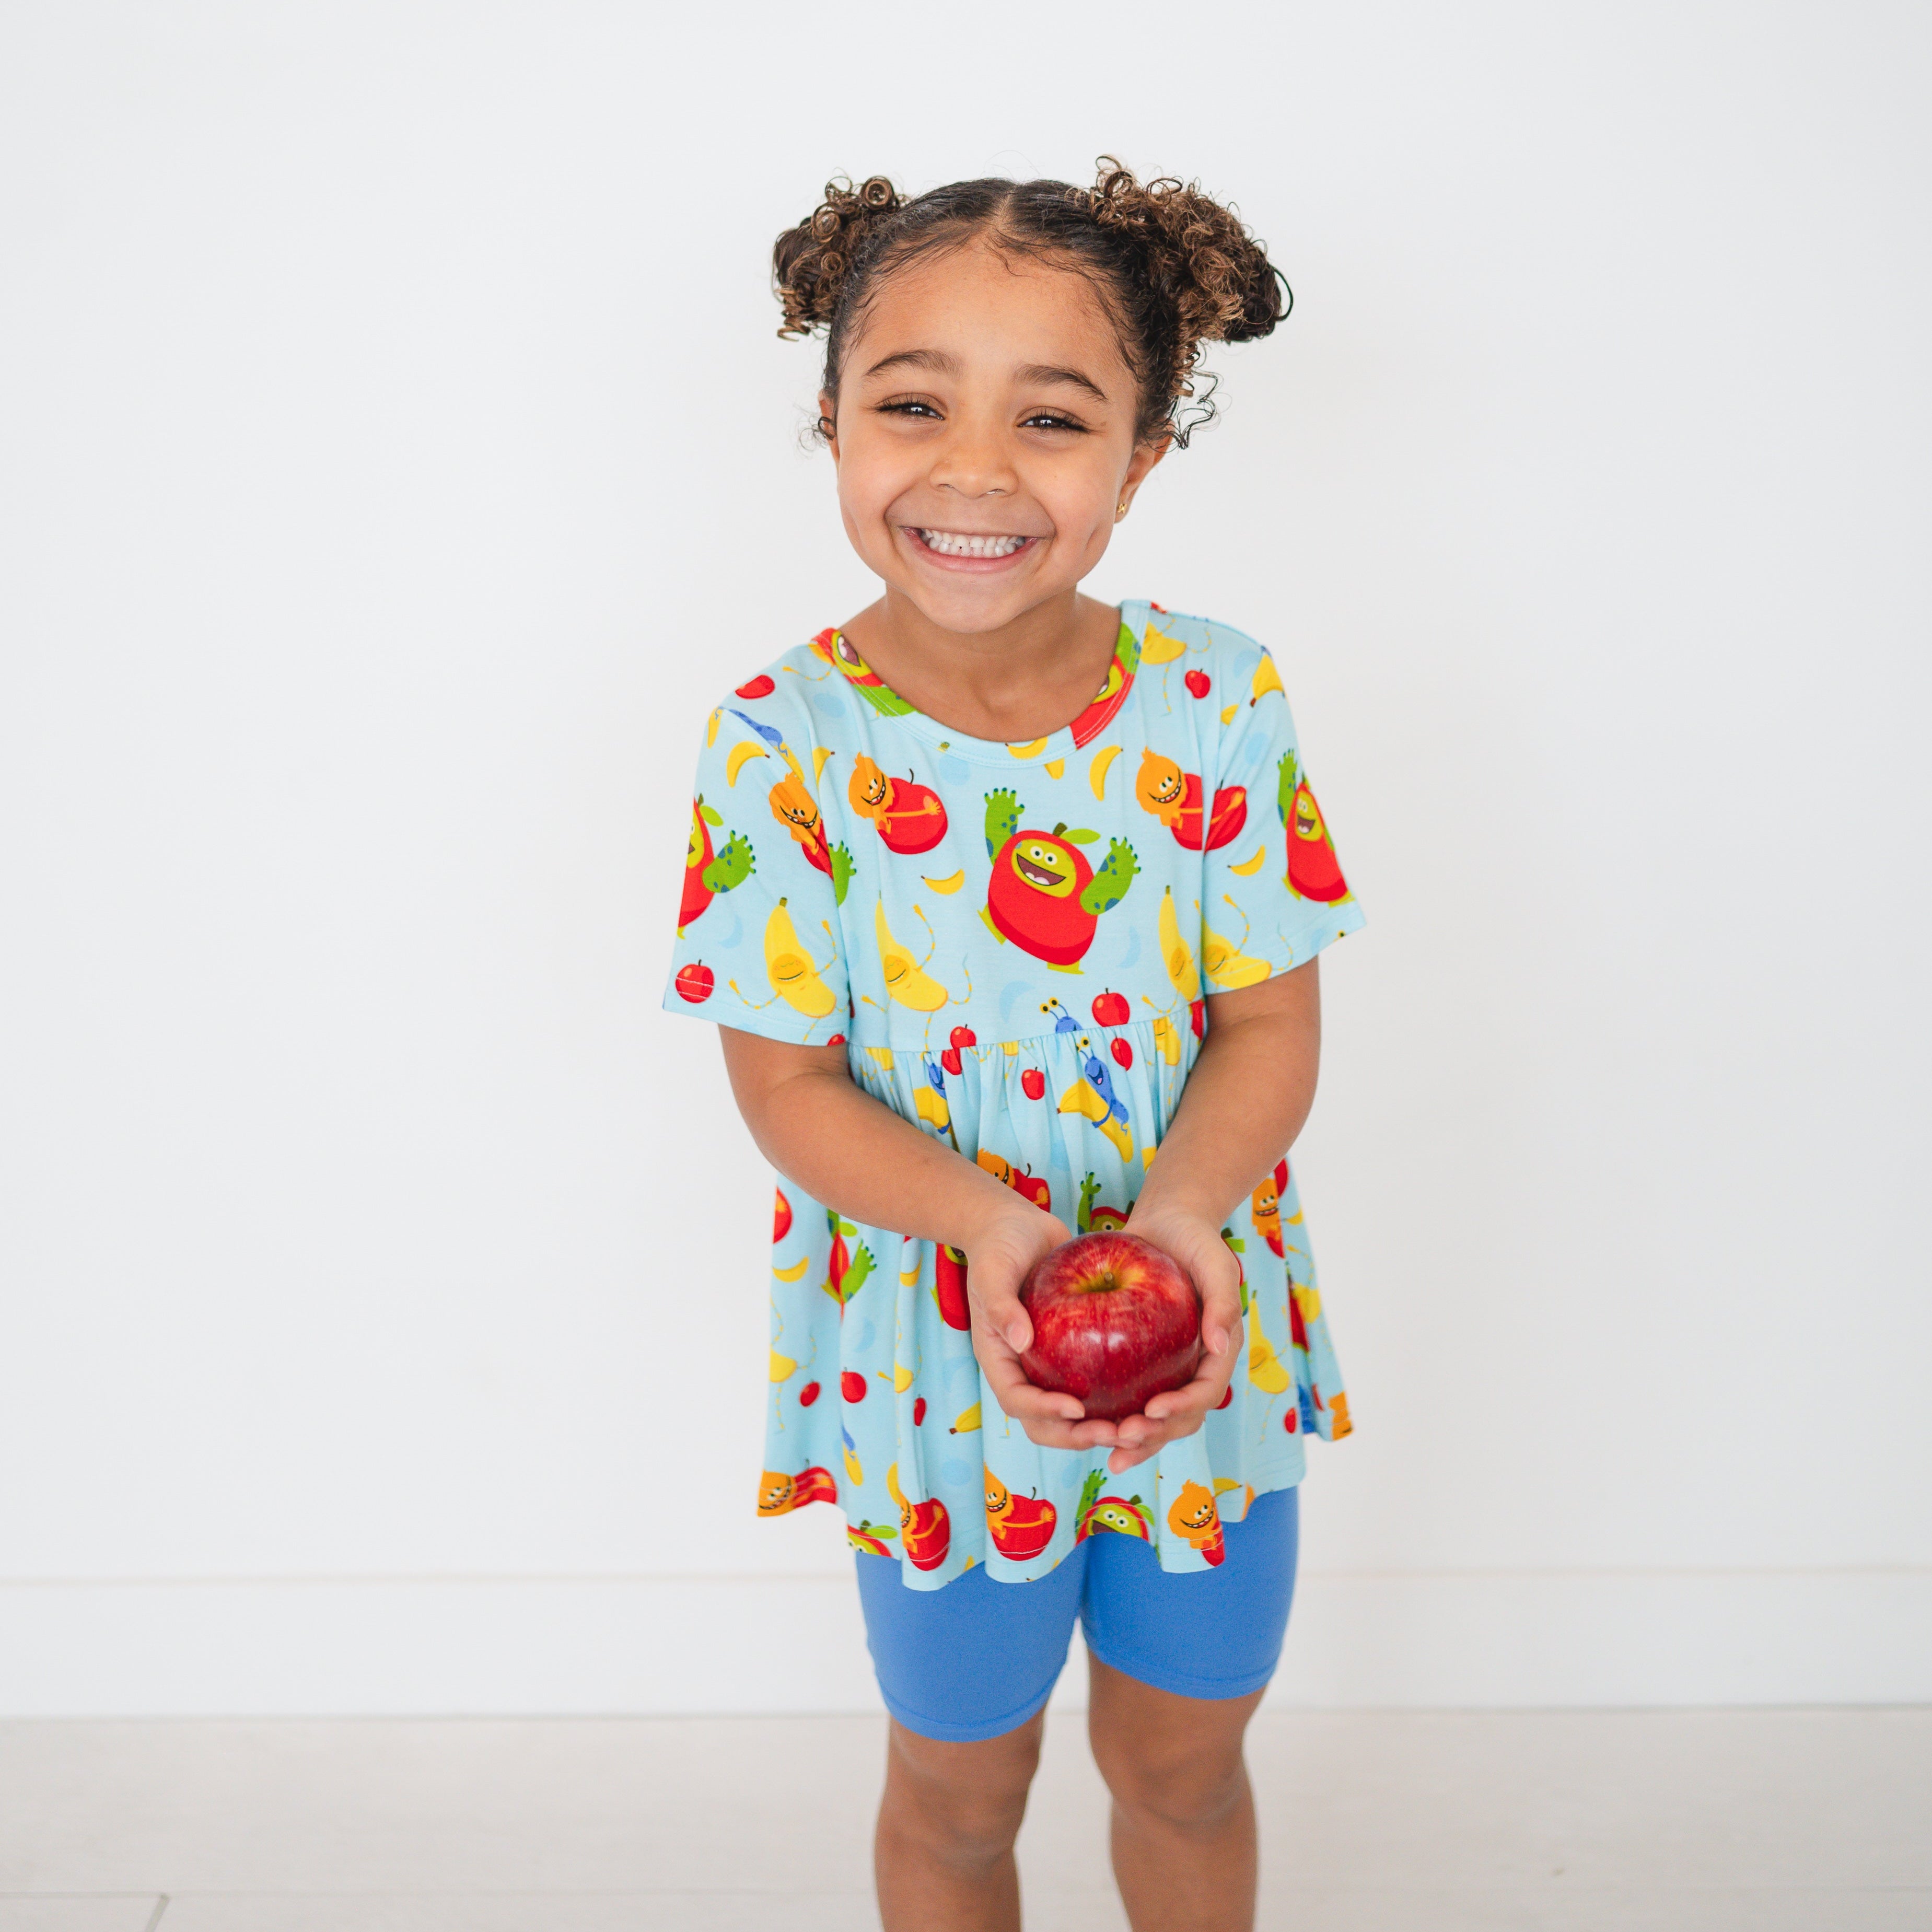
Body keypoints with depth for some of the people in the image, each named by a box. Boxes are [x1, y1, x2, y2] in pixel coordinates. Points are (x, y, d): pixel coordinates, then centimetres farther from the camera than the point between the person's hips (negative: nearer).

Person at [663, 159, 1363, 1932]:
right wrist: (984, 1222, -31)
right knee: (959, 1789, 23)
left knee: (1185, 1766, 24)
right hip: (938, 1359, -1)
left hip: (1206, 1339, 2)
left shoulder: (1221, 705, -13)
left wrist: (1182, 1208, -29)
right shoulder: (782, 744, -17)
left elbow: (1271, 1023, -9)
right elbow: (790, 1081, -14)